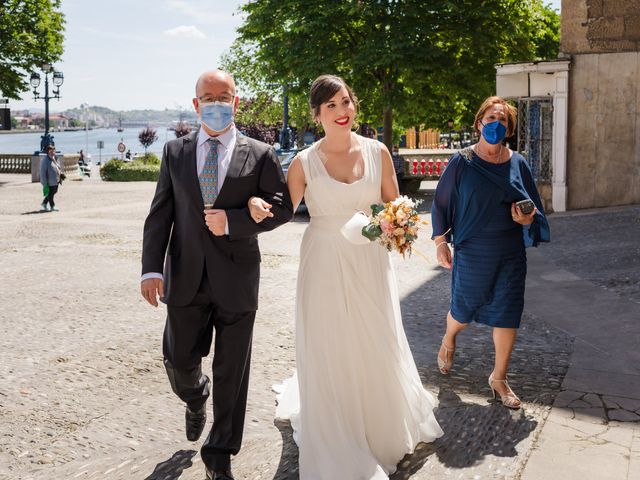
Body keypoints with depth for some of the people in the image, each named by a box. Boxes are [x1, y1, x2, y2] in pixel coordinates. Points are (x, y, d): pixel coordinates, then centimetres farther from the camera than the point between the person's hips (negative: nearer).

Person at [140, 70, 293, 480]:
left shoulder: (260, 155, 1)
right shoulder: (175, 151, 7)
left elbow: (282, 207, -4)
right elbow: (160, 214, 4)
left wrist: (231, 220, -17)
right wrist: (152, 269, -6)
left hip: (236, 280, -2)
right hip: (186, 278, 2)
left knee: (232, 372, 6)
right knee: (179, 361, 11)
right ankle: (196, 398, 48)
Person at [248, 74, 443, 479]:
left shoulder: (377, 152, 0)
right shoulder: (305, 163, -5)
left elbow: (393, 204, 9)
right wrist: (256, 204, -22)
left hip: (370, 262, 2)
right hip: (325, 263, -1)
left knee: (377, 347, 11)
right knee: (328, 352, 4)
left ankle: (385, 431, 38)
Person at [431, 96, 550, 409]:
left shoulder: (517, 163, 1)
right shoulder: (462, 162, -6)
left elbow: (533, 205, 9)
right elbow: (441, 203, 1)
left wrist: (528, 219, -13)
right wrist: (440, 241, -3)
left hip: (510, 254, 2)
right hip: (472, 253, -2)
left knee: (507, 317, 4)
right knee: (463, 311, 11)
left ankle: (499, 378, 22)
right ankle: (448, 341, 47)